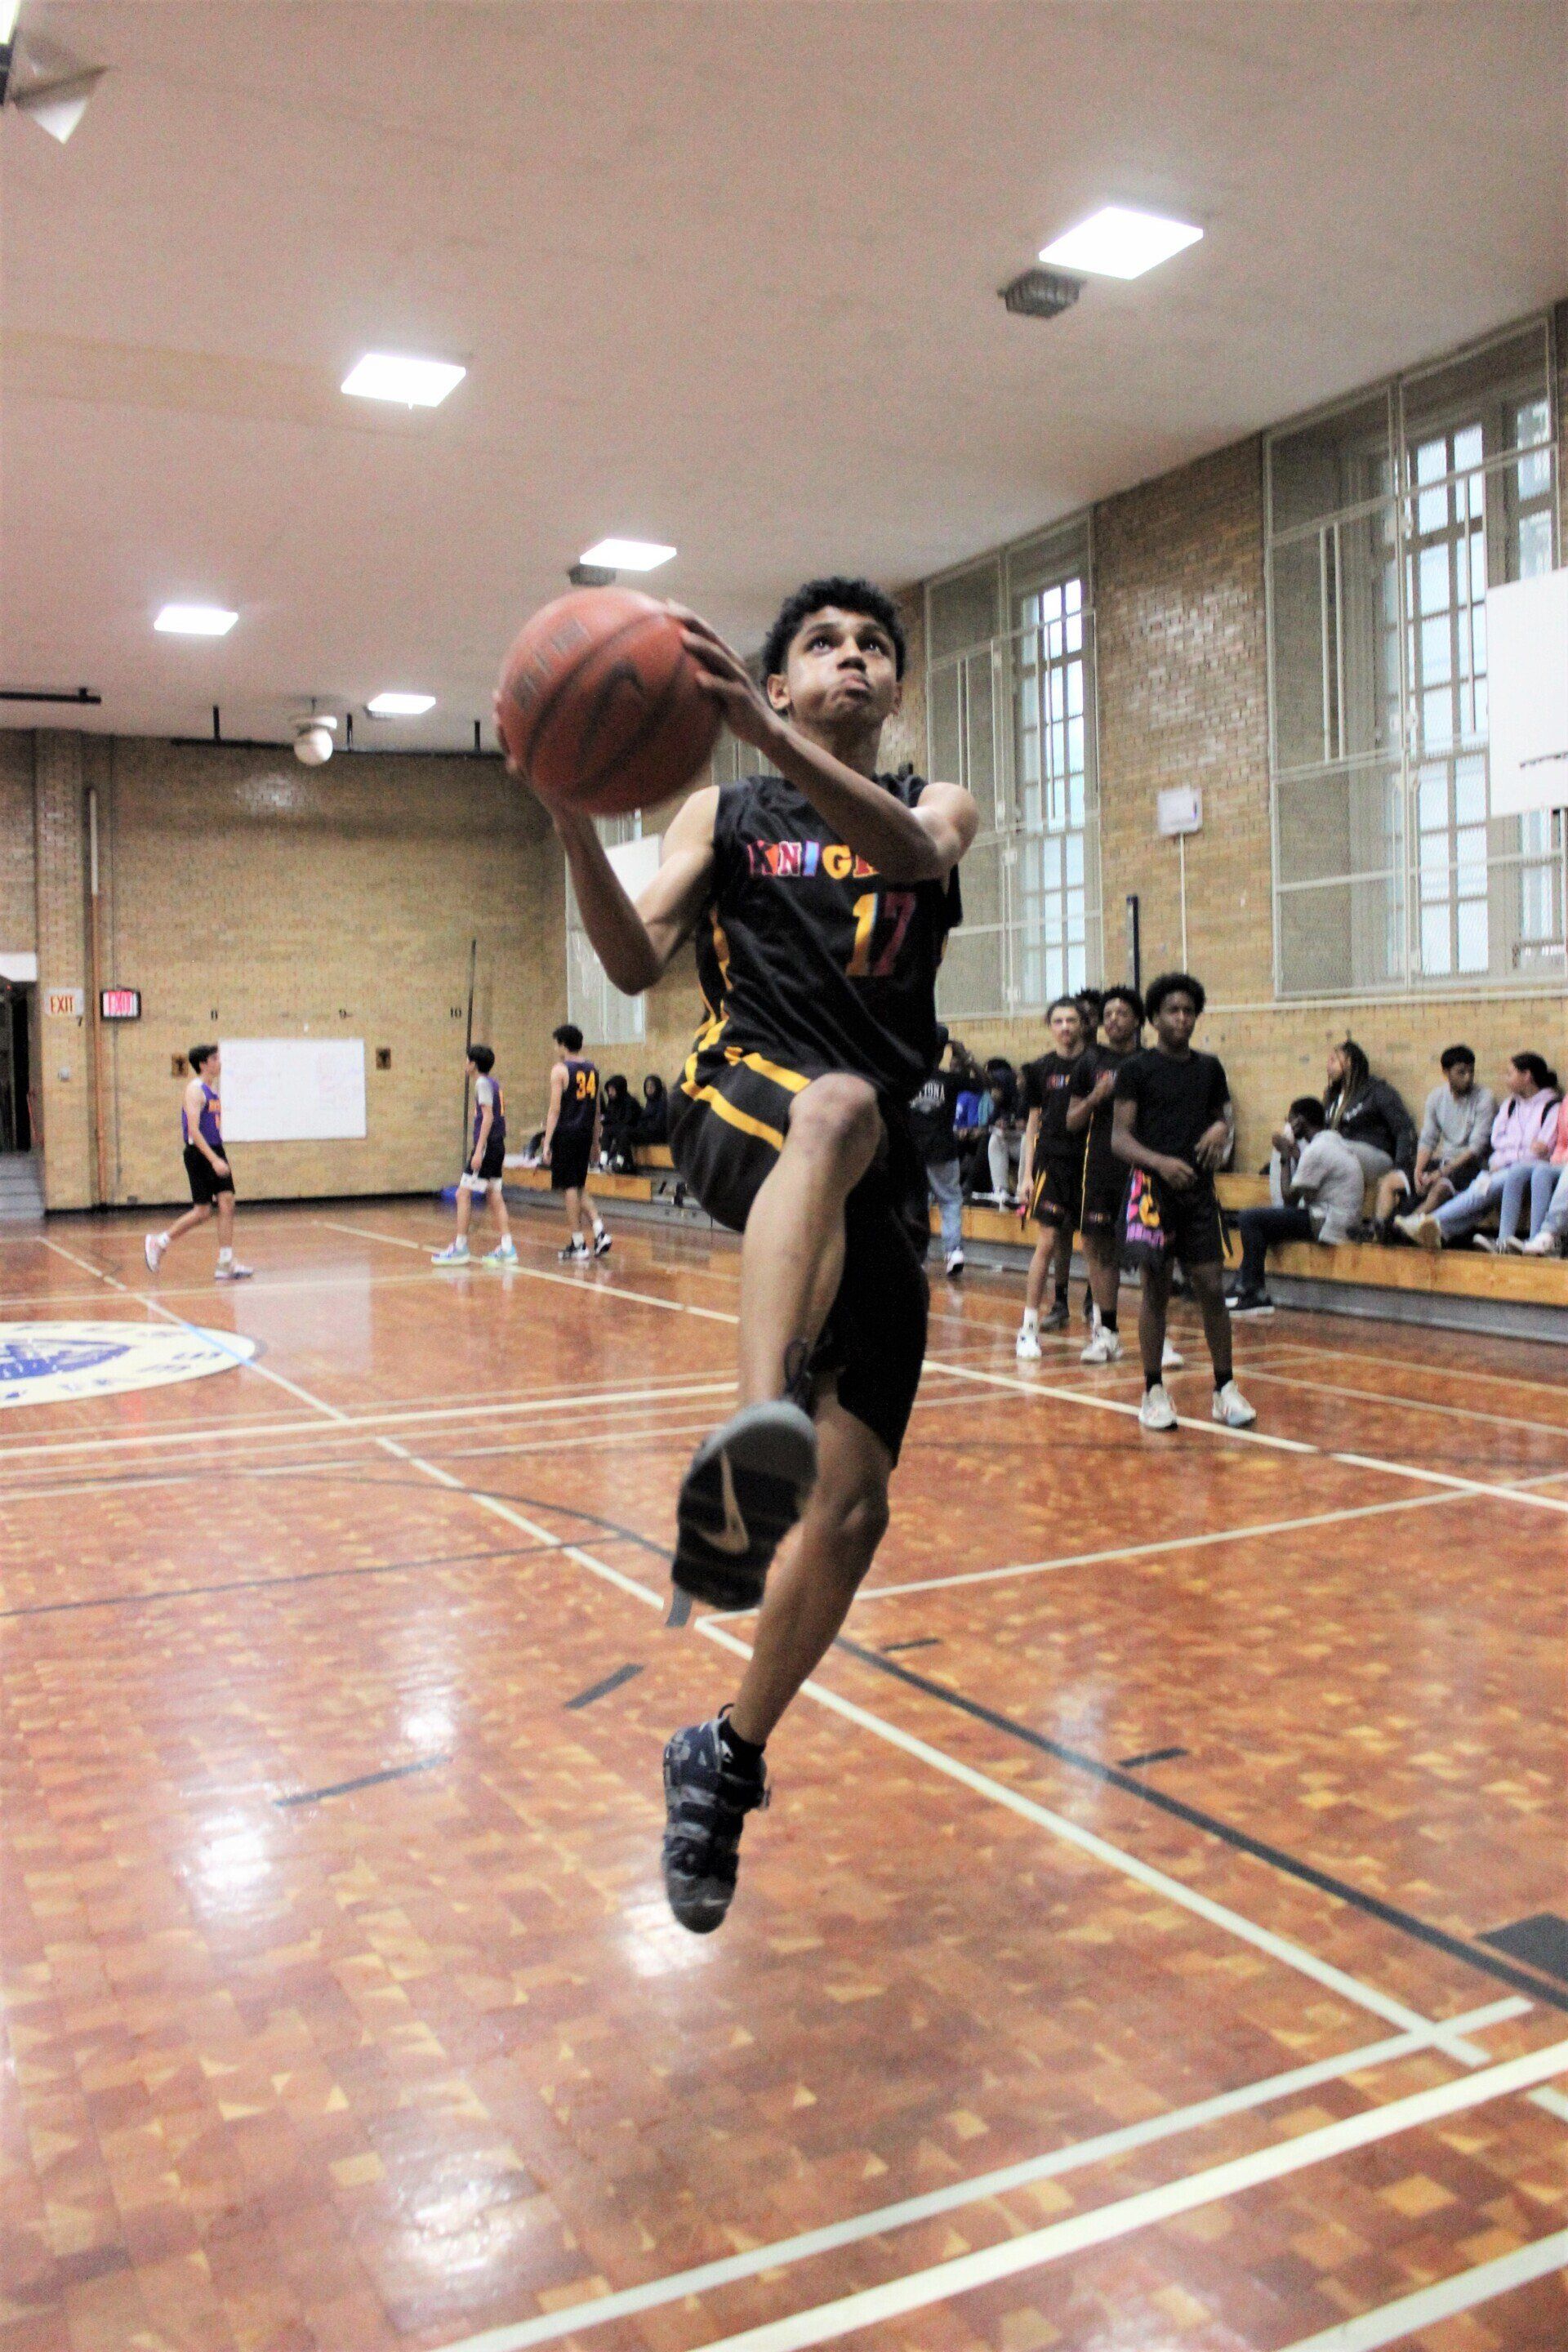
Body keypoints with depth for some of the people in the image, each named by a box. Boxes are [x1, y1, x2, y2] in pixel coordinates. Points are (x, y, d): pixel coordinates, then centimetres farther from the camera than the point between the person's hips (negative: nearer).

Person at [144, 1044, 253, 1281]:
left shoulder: (211, 1089, 15)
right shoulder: (195, 1090, -13)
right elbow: (193, 1130, -21)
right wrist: (214, 1160, -27)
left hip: (216, 1152, 8)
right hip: (199, 1154, -8)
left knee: (227, 1204, -2)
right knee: (202, 1211, -4)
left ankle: (226, 1264, -1)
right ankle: (157, 1242, 15)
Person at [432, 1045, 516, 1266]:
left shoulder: (483, 1083, -10)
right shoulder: (494, 1082, 16)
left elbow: (488, 1117, -18)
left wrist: (479, 1150, -21)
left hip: (487, 1146, -9)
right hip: (498, 1147, 9)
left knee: (464, 1194, -5)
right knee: (495, 1197, 9)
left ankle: (459, 1247, -3)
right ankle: (506, 1248, 7)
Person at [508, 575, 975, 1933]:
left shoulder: (938, 805, 17)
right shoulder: (725, 816, 15)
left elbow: (916, 849, -11)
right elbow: (635, 963, -2)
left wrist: (766, 736, -27)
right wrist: (573, 818, -19)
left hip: (881, 1181, 2)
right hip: (745, 1109, -2)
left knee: (852, 1510, -3)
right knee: (837, 1107, -41)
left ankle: (728, 1764, 18)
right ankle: (759, 1431, -60)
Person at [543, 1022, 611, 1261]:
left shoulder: (560, 1069, -8)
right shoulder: (592, 1070, 11)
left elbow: (555, 1109, -13)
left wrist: (547, 1143, -12)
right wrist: (595, 1141, 21)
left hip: (566, 1133, -6)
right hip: (585, 1134, 6)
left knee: (571, 1187, -1)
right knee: (579, 1188, 17)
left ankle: (578, 1244, 2)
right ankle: (599, 1232, 2)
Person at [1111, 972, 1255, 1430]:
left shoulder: (1209, 1068, 12)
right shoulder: (1137, 1068, -2)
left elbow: (1220, 1117, 22)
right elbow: (1119, 1138, -6)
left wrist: (1221, 1130, -3)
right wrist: (1160, 1162, -22)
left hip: (1199, 1189, 4)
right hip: (1153, 1187, -3)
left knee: (1212, 1288, 1)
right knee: (1156, 1290, 1)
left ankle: (1225, 1388, 12)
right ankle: (1154, 1392, 10)